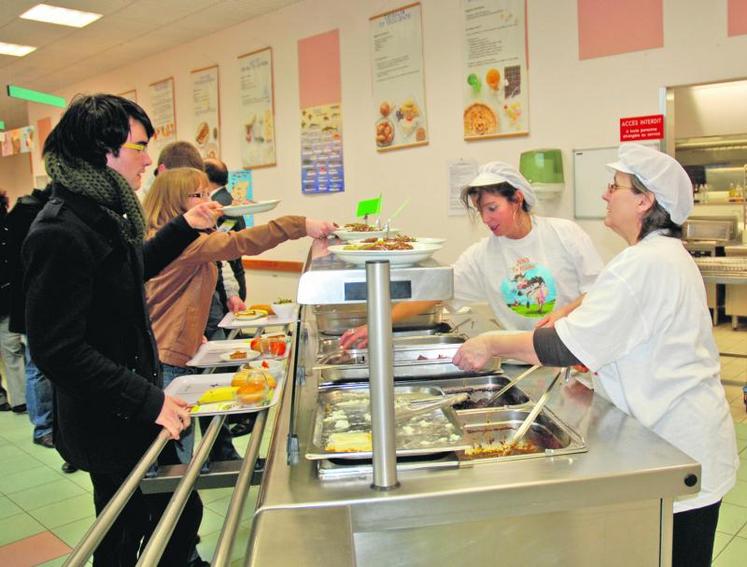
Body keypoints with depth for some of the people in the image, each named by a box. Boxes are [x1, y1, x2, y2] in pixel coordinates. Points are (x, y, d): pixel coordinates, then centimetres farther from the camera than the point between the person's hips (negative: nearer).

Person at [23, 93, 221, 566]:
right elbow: (57, 350, -26)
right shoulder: (61, 231, -24)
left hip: (130, 414, 9)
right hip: (107, 423, -9)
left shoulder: (103, 213, 6)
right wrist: (149, 401, -25)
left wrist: (187, 226, 16)